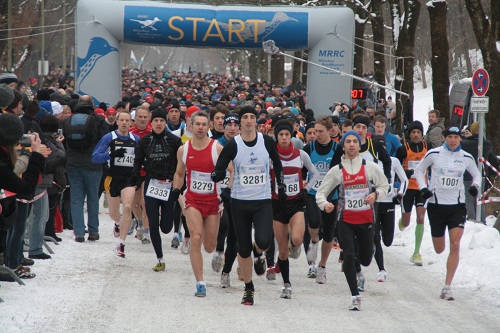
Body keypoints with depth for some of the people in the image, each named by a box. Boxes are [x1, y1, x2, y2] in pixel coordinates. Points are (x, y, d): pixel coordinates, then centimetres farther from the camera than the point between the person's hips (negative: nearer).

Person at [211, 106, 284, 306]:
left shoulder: (267, 142, -2)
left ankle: (258, 254, 18)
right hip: (240, 201, 0)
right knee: (243, 249, 4)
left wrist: (281, 187, 18)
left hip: (263, 201, 0)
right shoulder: (233, 145, -6)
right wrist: (218, 174, -29)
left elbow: (277, 165, 16)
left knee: (264, 241, -21)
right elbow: (218, 172, -7)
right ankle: (248, 289, 22)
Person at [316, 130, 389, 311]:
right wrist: (324, 204, -18)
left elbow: (384, 185, 12)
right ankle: (355, 295, 0)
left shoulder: (370, 167, 0)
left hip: (366, 220, 1)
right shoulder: (336, 170, 0)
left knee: (365, 260, 9)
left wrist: (375, 195, -9)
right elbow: (321, 192, 4)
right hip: (345, 220, -1)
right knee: (348, 256, -14)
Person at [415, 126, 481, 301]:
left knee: (455, 245, -14)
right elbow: (419, 170, 10)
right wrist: (423, 188, -3)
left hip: (457, 206, 0)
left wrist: (475, 186, -3)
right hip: (436, 204, 0)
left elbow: (476, 174, 18)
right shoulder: (434, 154, -3)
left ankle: (447, 287, -11)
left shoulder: (466, 158, 2)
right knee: (439, 249, 4)